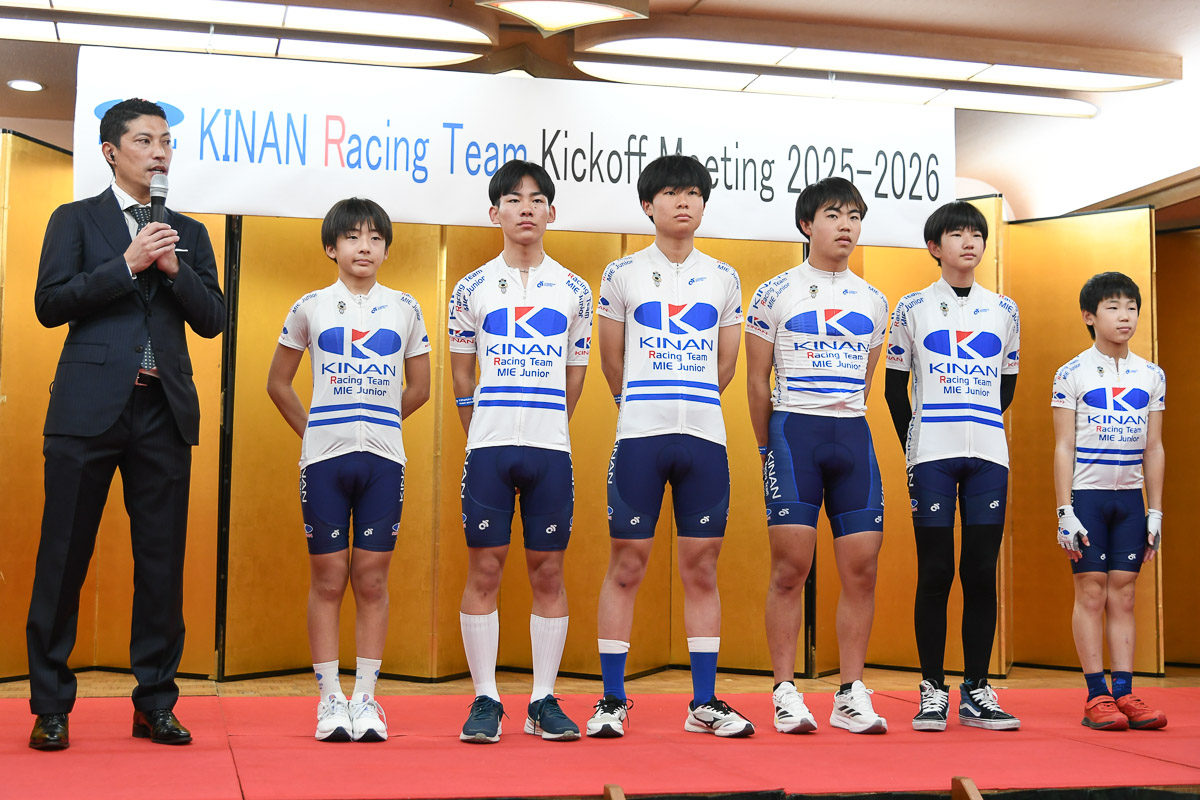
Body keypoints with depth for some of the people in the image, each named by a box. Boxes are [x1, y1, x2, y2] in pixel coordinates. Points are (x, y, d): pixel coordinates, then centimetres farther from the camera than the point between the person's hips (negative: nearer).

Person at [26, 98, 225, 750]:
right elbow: (50, 304, -3)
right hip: (90, 408, -3)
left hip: (164, 410, 3)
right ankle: (50, 706, 9)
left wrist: (174, 269, -5)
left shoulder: (188, 233, 18)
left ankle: (155, 703, 12)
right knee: (64, 558, -1)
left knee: (162, 562, 3)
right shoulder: (75, 220, 10)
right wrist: (127, 264, -10)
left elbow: (212, 319, 10)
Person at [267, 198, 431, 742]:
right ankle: (330, 699, 9)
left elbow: (419, 388, 16)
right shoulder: (310, 308, 5)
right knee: (327, 578, 2)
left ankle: (366, 698, 10)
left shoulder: (405, 309, 8)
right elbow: (278, 383, 13)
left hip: (384, 458, 1)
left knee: (372, 579, 3)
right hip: (323, 458, -1)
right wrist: (314, 432, 8)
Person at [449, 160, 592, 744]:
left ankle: (544, 701, 11)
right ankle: (485, 701, 7)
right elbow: (462, 372, 14)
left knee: (548, 571, 3)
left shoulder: (574, 289, 9)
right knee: (484, 569, -1)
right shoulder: (472, 288, 7)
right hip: (488, 447, -1)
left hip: (551, 449, 1)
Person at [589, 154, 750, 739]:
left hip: (705, 435, 2)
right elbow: (611, 360, 11)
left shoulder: (724, 278, 12)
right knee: (626, 564, -1)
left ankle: (704, 702, 12)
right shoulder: (622, 274, 6)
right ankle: (612, 700, 8)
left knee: (701, 569, 5)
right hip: (639, 433, -2)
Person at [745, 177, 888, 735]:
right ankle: (786, 694, 2)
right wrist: (771, 448, 8)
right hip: (792, 430, -4)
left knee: (861, 568, 0)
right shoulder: (775, 293, 3)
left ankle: (852, 694, 8)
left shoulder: (873, 300, 14)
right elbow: (757, 381, 6)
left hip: (854, 436, 4)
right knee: (790, 568, -5)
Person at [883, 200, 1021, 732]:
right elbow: (895, 386, 8)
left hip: (989, 455, 2)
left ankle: (976, 691, 8)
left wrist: (981, 429, 12)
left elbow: (1007, 384, 19)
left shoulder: (1004, 310, 12)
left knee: (982, 572, 1)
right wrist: (912, 447, 4)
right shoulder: (912, 309, 5)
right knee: (935, 572, -3)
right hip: (931, 455, -2)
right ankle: (933, 691, 4)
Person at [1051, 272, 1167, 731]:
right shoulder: (1072, 374, -3)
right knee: (1091, 590, -2)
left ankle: (1124, 693, 6)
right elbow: (1064, 447, -4)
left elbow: (1153, 448, 10)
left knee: (1123, 593, 4)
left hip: (1130, 497, 3)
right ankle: (1096, 696, 2)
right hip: (1087, 493, -3)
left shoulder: (1151, 375, 8)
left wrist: (1155, 511, 7)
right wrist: (1064, 511, -9)